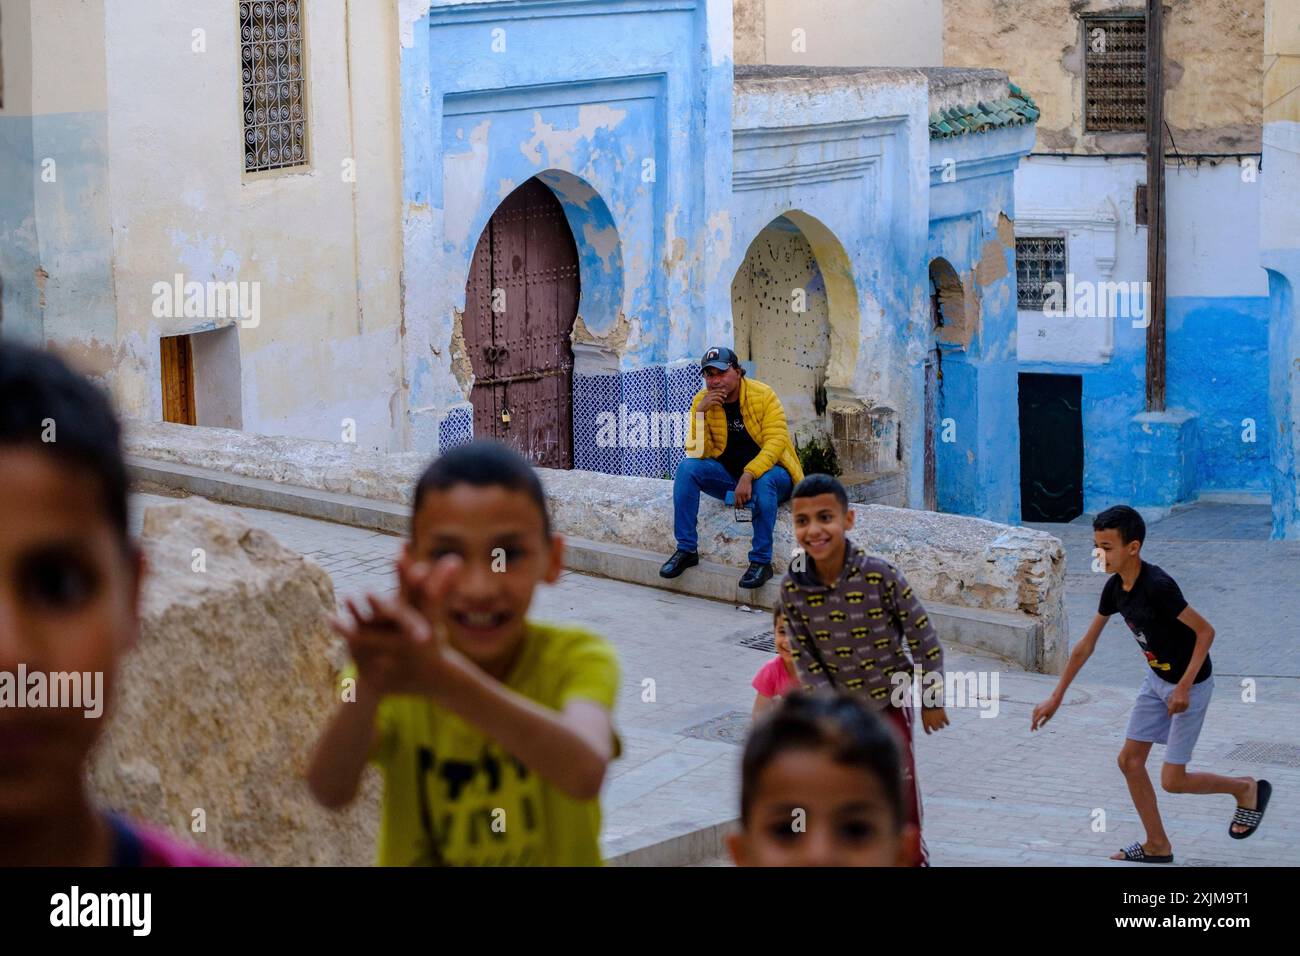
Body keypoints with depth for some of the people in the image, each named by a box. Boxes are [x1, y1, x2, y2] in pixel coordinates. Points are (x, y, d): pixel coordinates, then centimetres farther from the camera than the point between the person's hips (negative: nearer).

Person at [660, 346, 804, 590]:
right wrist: (701, 412, -22)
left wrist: (749, 476, -37)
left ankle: (761, 561, -31)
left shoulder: (763, 396, -14)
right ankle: (686, 550, -16)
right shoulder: (702, 401, -4)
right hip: (728, 474, 4)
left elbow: (775, 444, -23)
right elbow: (697, 453, -10)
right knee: (687, 468, -20)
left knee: (763, 480, -38)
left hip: (772, 472, -4)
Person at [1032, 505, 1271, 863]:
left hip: (1190, 683, -8)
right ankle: (1157, 846, 20)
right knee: (1129, 760, 7)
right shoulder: (1115, 587, -5)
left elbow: (1205, 631, -25)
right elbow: (1086, 644, 4)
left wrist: (1183, 688, -27)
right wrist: (1056, 697, 6)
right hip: (1157, 678, 8)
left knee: (1173, 780, -3)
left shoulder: (1157, 587, -30)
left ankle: (1247, 789, 21)